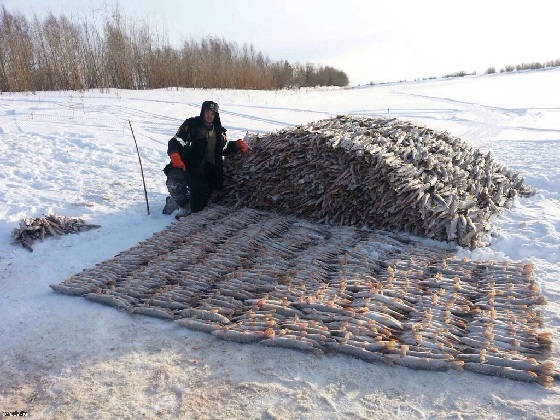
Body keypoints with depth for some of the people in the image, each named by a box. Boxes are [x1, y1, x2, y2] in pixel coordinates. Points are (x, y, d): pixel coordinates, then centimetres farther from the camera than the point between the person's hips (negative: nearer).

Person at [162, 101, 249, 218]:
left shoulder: (218, 131, 12)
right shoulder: (191, 125, -4)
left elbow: (225, 149, 26)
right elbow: (175, 142, -7)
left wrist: (237, 145, 9)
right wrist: (175, 156, -27)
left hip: (206, 175, 4)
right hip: (186, 168, -4)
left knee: (197, 207, 3)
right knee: (174, 182, -36)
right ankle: (182, 203, -2)